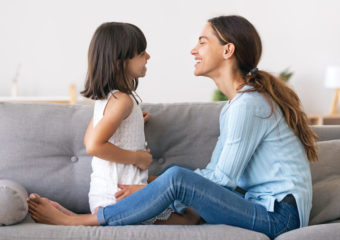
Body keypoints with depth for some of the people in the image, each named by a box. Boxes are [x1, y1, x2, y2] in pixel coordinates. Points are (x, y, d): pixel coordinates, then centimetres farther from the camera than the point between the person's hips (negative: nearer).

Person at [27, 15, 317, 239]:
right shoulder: (233, 105, 16)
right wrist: (152, 185, 5)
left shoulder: (249, 104, -16)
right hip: (264, 207, 10)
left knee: (177, 177, -22)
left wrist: (150, 191, -11)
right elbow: (214, 172, 14)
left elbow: (223, 178, -16)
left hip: (279, 215, -10)